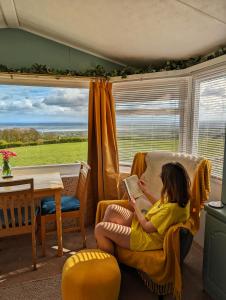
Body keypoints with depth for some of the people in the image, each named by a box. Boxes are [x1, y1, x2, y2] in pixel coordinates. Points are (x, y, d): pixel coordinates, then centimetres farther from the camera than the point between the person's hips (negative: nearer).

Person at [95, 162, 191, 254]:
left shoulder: (171, 208, -34)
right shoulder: (180, 199, -5)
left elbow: (146, 227, -22)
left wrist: (134, 206, -9)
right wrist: (147, 192, 11)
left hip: (145, 238, -10)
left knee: (99, 228, -9)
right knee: (111, 209, 10)